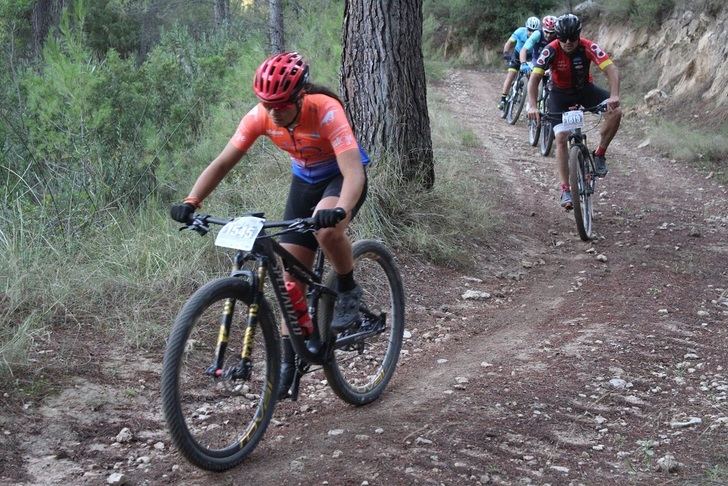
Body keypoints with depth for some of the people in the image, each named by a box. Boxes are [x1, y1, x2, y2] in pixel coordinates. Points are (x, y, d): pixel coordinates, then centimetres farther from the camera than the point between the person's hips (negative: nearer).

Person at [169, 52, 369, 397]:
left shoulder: (326, 111, -35)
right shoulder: (261, 117, -22)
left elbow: (354, 172, -44)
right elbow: (223, 163, -18)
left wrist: (340, 210, -63)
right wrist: (191, 202, -33)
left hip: (341, 177, -5)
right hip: (304, 180, 5)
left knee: (326, 229, -38)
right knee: (292, 273, -1)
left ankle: (348, 291, -9)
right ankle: (288, 361, 9)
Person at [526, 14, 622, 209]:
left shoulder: (588, 47, -26)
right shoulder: (551, 50, -27)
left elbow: (611, 69, -34)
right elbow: (534, 78, -30)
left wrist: (614, 96, -50)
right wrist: (532, 106, -44)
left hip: (585, 88, 1)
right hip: (560, 93, -1)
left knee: (615, 112, -23)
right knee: (561, 138, -10)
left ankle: (599, 154, -5)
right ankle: (565, 189, -3)